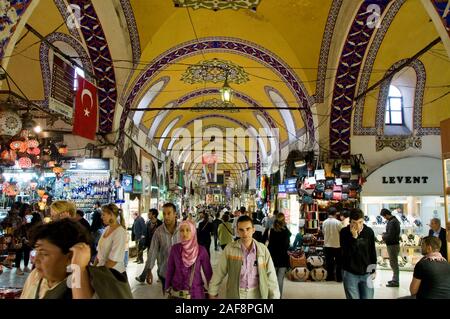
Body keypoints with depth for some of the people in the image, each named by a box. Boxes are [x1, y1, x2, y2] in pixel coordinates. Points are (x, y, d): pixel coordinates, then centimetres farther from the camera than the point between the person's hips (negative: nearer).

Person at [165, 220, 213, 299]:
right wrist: (167, 287, 4)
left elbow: (208, 272, -6)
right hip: (177, 291, 1)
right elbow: (170, 270, 0)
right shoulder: (175, 248, -7)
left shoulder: (201, 250, -12)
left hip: (196, 292, -1)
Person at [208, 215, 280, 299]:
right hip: (235, 294, 0)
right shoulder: (229, 249, -11)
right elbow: (218, 273, -4)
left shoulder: (263, 249, -9)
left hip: (257, 294, 1)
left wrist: (274, 297, -5)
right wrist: (213, 292, 1)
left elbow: (271, 276, -5)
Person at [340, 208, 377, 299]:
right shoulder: (344, 232, -9)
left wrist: (373, 270, 13)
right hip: (350, 273, -2)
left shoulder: (369, 232, -1)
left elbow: (373, 252, 10)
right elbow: (346, 253, -18)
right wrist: (353, 237, -26)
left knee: (368, 297, 5)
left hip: (366, 273, 2)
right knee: (353, 297, 3)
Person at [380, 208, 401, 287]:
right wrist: (385, 234, 8)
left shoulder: (392, 222, -22)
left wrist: (383, 236, -7)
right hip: (395, 244, 11)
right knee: (394, 263, 18)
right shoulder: (395, 220, 11)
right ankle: (395, 279, 29)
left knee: (393, 263, -3)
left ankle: (395, 281, 5)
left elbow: (390, 236, -25)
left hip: (392, 245, -11)